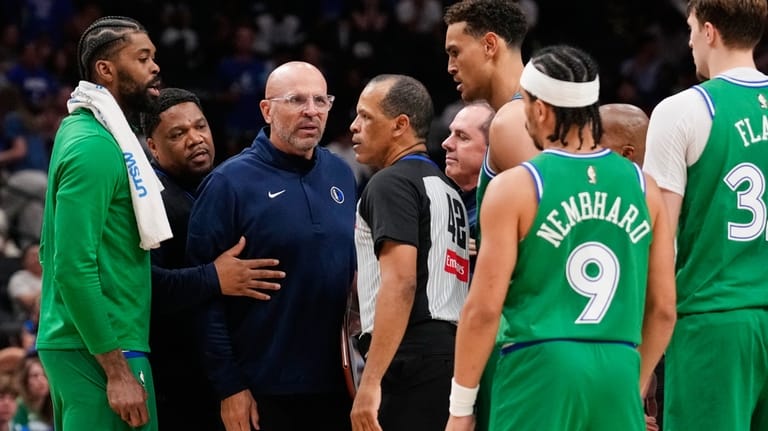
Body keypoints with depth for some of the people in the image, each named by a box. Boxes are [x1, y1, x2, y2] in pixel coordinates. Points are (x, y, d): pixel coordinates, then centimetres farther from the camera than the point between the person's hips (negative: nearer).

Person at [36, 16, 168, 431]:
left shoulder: (82, 131, 14)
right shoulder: (95, 147, -15)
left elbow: (53, 250, 20)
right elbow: (75, 268, -21)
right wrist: (118, 371, -21)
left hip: (75, 344, 10)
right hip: (100, 350, -10)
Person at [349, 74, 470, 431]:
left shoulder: (392, 183, -6)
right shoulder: (447, 189, 23)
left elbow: (400, 282, -17)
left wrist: (371, 381, -21)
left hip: (408, 359, -10)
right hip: (450, 353, 10)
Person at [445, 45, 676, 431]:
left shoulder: (515, 188, -3)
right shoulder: (643, 187, 9)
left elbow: (484, 309, -6)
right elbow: (663, 308, 12)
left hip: (540, 369, -4)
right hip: (617, 370, 4)